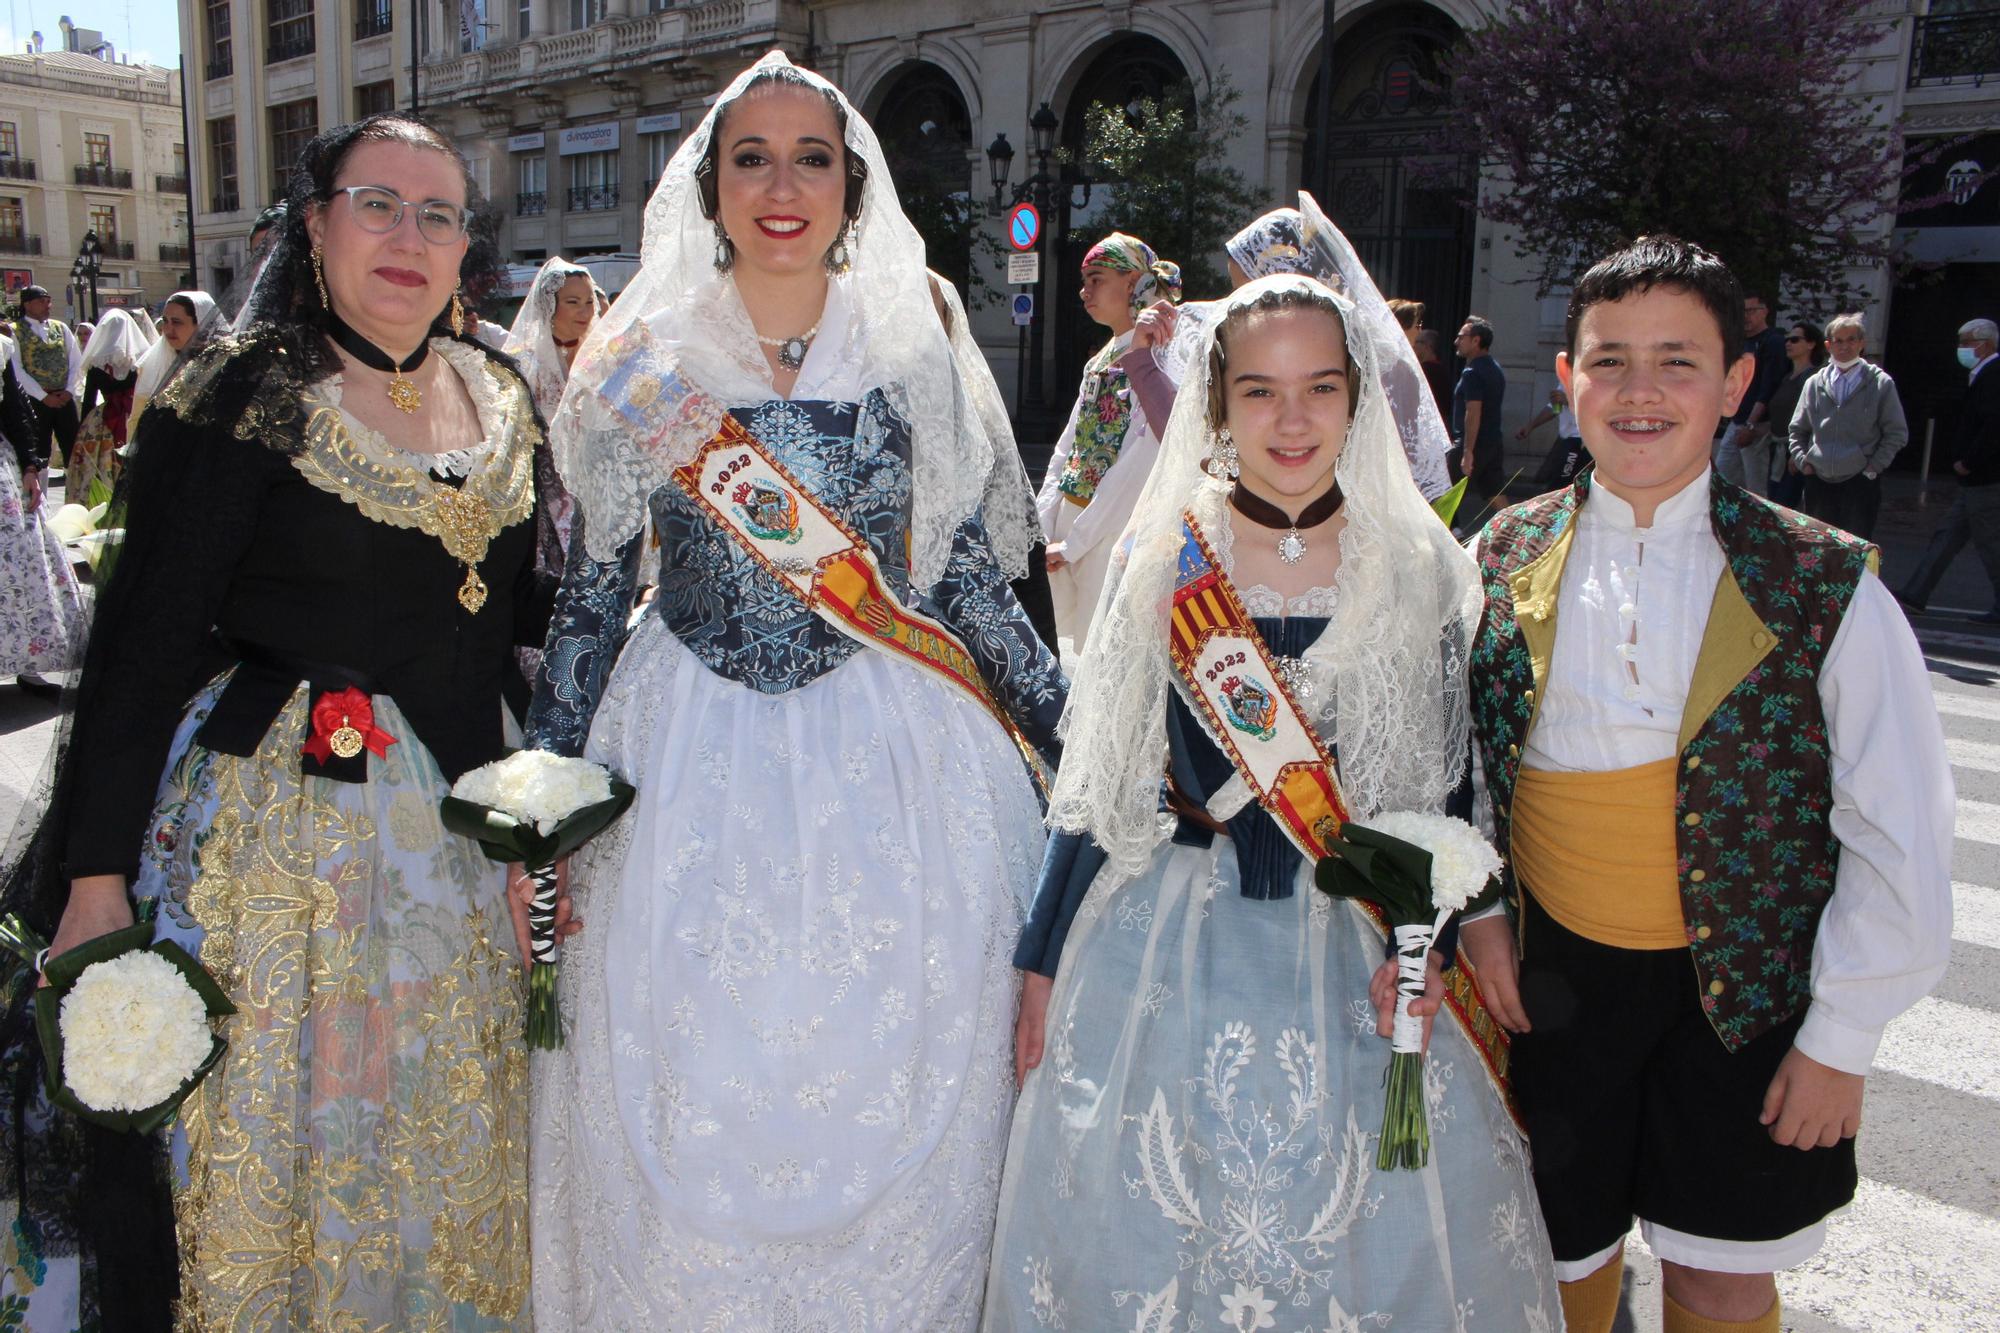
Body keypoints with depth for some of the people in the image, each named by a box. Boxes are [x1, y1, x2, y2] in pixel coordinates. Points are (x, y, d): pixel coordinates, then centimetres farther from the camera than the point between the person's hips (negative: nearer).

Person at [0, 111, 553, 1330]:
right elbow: (145, 637, -14)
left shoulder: (503, 398, 7)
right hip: (277, 814, -5)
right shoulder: (245, 391, -11)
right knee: (270, 1123, 9)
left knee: (442, 1138, 19)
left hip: (457, 823, 6)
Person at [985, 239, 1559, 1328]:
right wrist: (1042, 957, 3)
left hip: (1353, 953, 1)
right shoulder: (1164, 559, -4)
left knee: (1368, 1235, 11)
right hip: (1169, 948, 0)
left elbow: (1446, 785, 3)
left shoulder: (1420, 573, -3)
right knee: (1139, 1228, 11)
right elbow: (1099, 779, 1)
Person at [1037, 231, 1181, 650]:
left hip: (1118, 531, -8)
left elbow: (1141, 463, -18)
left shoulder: (1157, 359, -12)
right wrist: (1044, 526, 3)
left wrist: (1076, 541, -16)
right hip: (1072, 518, 8)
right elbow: (1068, 445, 13)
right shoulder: (1101, 359, 14)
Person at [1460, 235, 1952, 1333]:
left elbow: (1899, 839, -6)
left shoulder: (1823, 587, -10)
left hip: (1746, 993, -1)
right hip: (1556, 975, 2)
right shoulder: (1503, 562, -3)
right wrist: (1478, 911, 1)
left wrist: (1842, 1037, -5)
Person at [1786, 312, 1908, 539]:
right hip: (1819, 480, 3)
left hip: (1860, 480, -3)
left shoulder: (1881, 383, 0)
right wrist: (1802, 460, 3)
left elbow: (1897, 433, 1)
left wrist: (1874, 466, -6)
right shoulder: (1815, 384, 7)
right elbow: (1797, 429, 15)